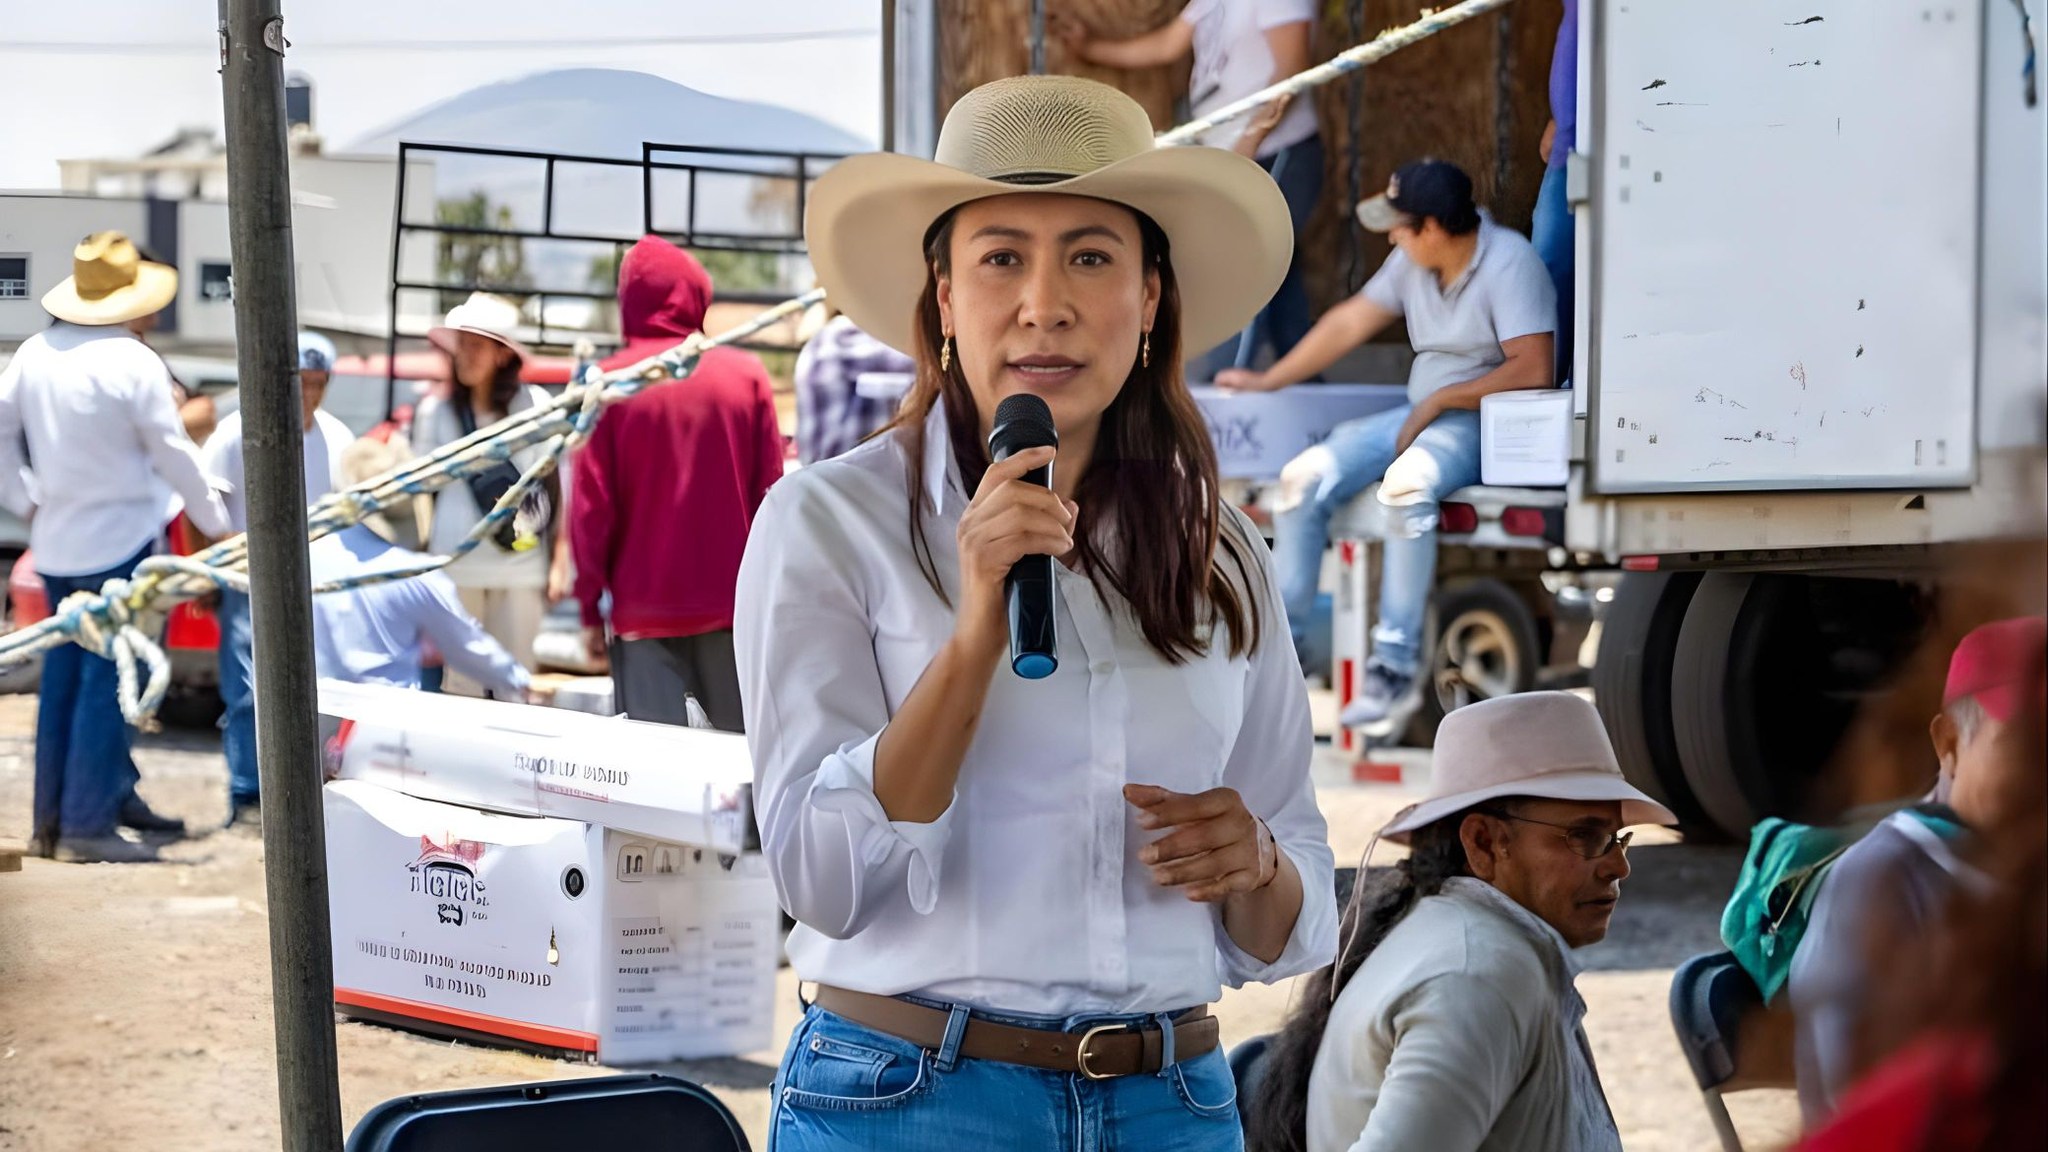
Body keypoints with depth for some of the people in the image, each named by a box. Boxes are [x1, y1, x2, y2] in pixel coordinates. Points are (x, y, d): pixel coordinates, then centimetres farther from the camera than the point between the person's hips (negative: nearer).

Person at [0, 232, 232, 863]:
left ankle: (52, 817, 19)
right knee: (107, 682, -5)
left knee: (63, 677, 14)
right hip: (119, 543, -7)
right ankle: (89, 824, -7)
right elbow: (172, 454, -9)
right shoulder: (133, 363, -15)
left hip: (55, 544, 7)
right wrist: (217, 522, 3)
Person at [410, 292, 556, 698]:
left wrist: (557, 560, 7)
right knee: (461, 684, 2)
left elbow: (551, 486, 7)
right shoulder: (435, 410, 1)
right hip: (455, 565, 0)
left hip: (520, 563, 0)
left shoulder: (534, 404, 1)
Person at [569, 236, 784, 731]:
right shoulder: (746, 374, -1)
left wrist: (590, 610, 2)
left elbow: (590, 508, -5)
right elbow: (771, 493, 1)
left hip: (645, 611, -2)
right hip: (735, 604, 2)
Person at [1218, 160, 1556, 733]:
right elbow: (1351, 321, 17)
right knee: (1305, 476, -9)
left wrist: (1440, 401, -18)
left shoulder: (1508, 262, -15)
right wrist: (1268, 381, 19)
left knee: (1406, 481, -37)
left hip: (1484, 424, -8)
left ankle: (1396, 668, -32)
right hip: (1420, 415, 8)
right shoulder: (1414, 261, 8)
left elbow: (1533, 369, -24)